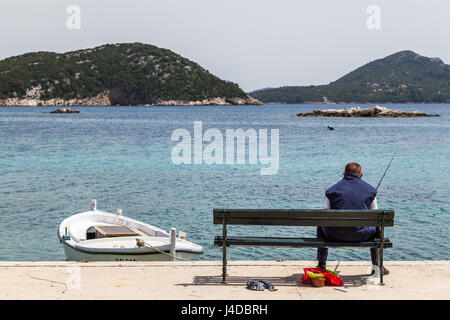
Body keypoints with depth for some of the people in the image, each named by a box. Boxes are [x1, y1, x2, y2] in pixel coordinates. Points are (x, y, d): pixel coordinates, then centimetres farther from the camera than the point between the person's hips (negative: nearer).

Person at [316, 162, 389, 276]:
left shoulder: (332, 189, 9)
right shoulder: (370, 189, 9)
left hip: (334, 236, 0)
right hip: (360, 235, 0)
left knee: (321, 226, 34)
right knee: (376, 227, 32)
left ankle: (321, 265, 35)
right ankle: (377, 266, 31)